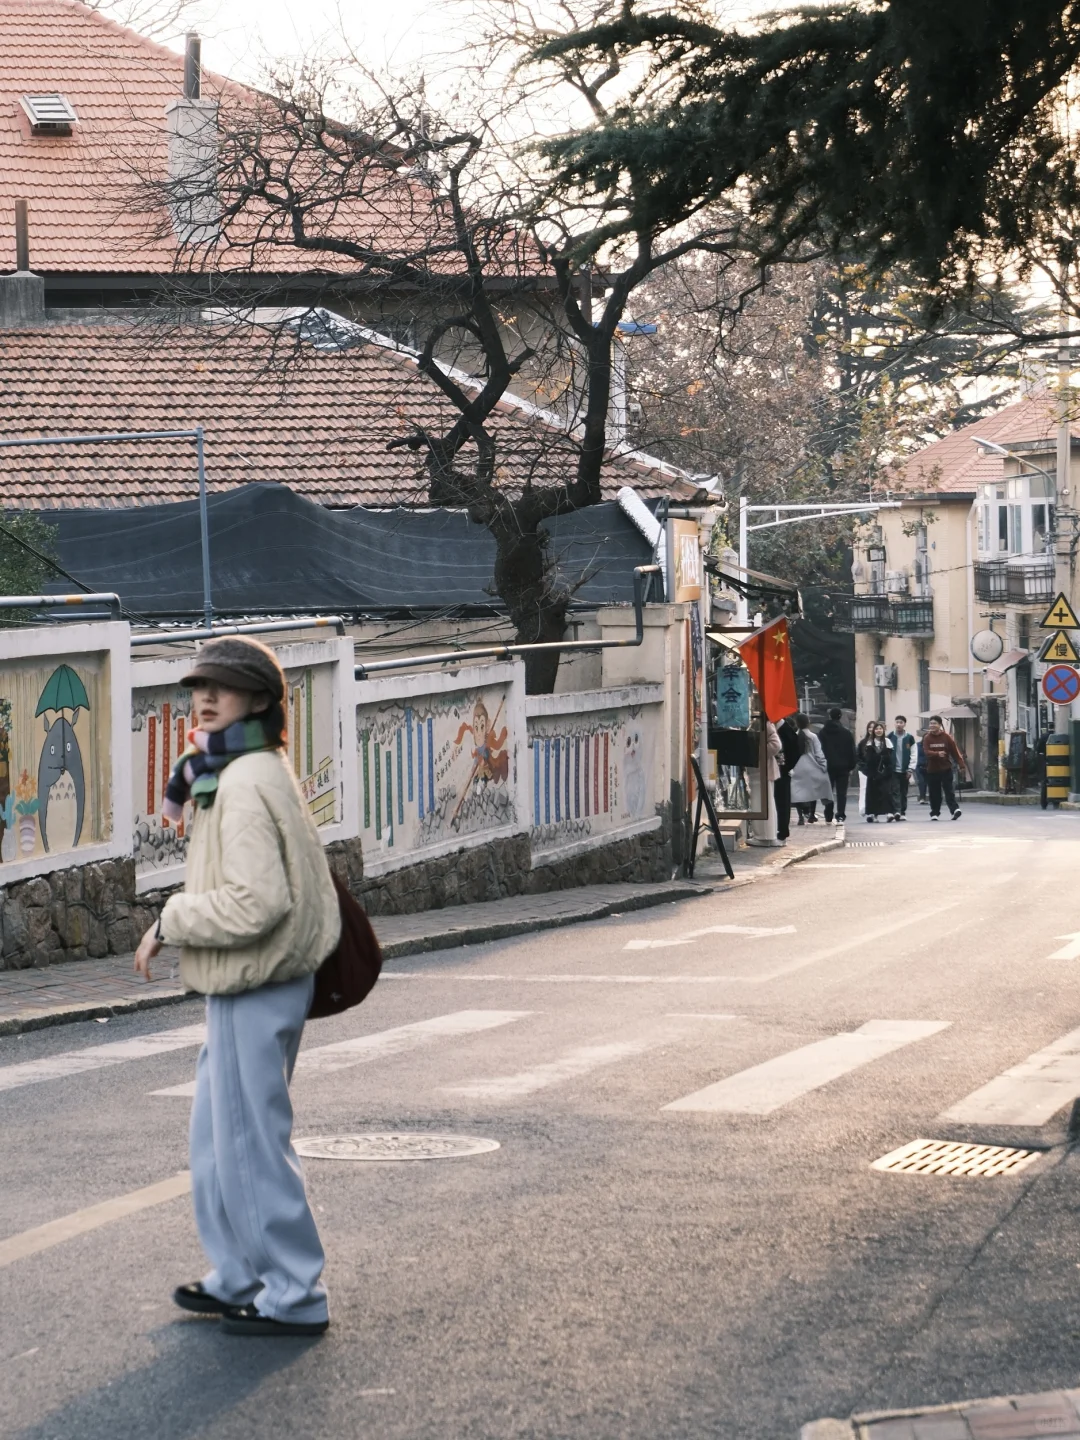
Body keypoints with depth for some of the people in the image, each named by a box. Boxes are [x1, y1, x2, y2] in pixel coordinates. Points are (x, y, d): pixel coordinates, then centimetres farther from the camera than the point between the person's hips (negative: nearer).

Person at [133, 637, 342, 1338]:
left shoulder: (246, 785, -20)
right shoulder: (267, 773, 14)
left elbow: (255, 902, -26)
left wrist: (169, 923, -15)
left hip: (255, 989, -11)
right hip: (256, 984, 11)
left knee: (253, 1142, -3)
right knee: (218, 1136, 19)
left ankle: (294, 1297, 4)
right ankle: (239, 1278, 28)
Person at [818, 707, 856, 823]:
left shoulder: (822, 732, 0)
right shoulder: (846, 733, -1)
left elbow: (819, 750, 0)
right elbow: (852, 751, -1)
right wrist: (851, 767, 4)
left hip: (828, 766, 1)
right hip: (843, 767, -1)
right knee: (842, 793, 1)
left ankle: (828, 818, 9)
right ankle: (840, 817, -8)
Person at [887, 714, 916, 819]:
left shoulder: (909, 738, 3)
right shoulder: (890, 737, 2)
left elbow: (913, 755, 1)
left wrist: (910, 769, -6)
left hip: (905, 770, 1)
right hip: (893, 770, -1)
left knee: (904, 793, 8)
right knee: (895, 792, -11)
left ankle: (903, 813, 15)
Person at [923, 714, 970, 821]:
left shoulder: (947, 737, -1)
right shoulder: (927, 738, 2)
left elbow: (955, 752, -3)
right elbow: (927, 752, -11)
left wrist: (961, 765, -8)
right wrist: (937, 754, -30)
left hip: (946, 769, -2)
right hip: (932, 770, 2)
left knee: (949, 791, -8)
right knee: (934, 793, 5)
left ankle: (955, 809, -14)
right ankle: (935, 813, 13)